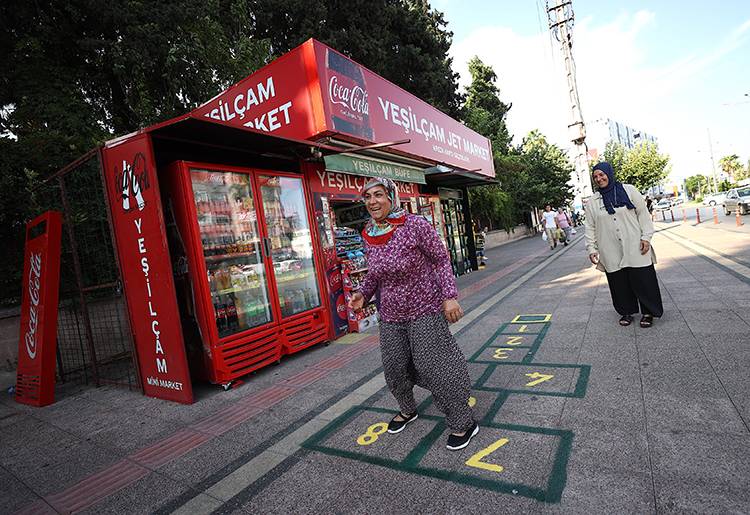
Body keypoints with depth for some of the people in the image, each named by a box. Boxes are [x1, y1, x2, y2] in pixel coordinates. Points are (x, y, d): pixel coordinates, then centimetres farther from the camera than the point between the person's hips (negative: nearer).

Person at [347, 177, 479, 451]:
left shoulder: (415, 225, -16)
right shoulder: (368, 235, 1)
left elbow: (441, 259, -10)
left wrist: (449, 296, -19)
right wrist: (362, 293, -4)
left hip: (425, 309, -6)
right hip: (391, 315, 6)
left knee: (432, 365, -2)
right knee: (393, 366, 16)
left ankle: (463, 423, 20)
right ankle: (407, 410, 45)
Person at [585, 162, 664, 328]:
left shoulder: (629, 190, 3)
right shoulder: (592, 202, 6)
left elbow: (643, 213, 2)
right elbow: (590, 227, 6)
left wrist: (646, 237, -5)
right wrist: (591, 248, 0)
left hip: (635, 248, -1)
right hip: (611, 253, 1)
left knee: (643, 280, 3)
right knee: (619, 283, 6)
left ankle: (648, 312, 19)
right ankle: (627, 312, 22)